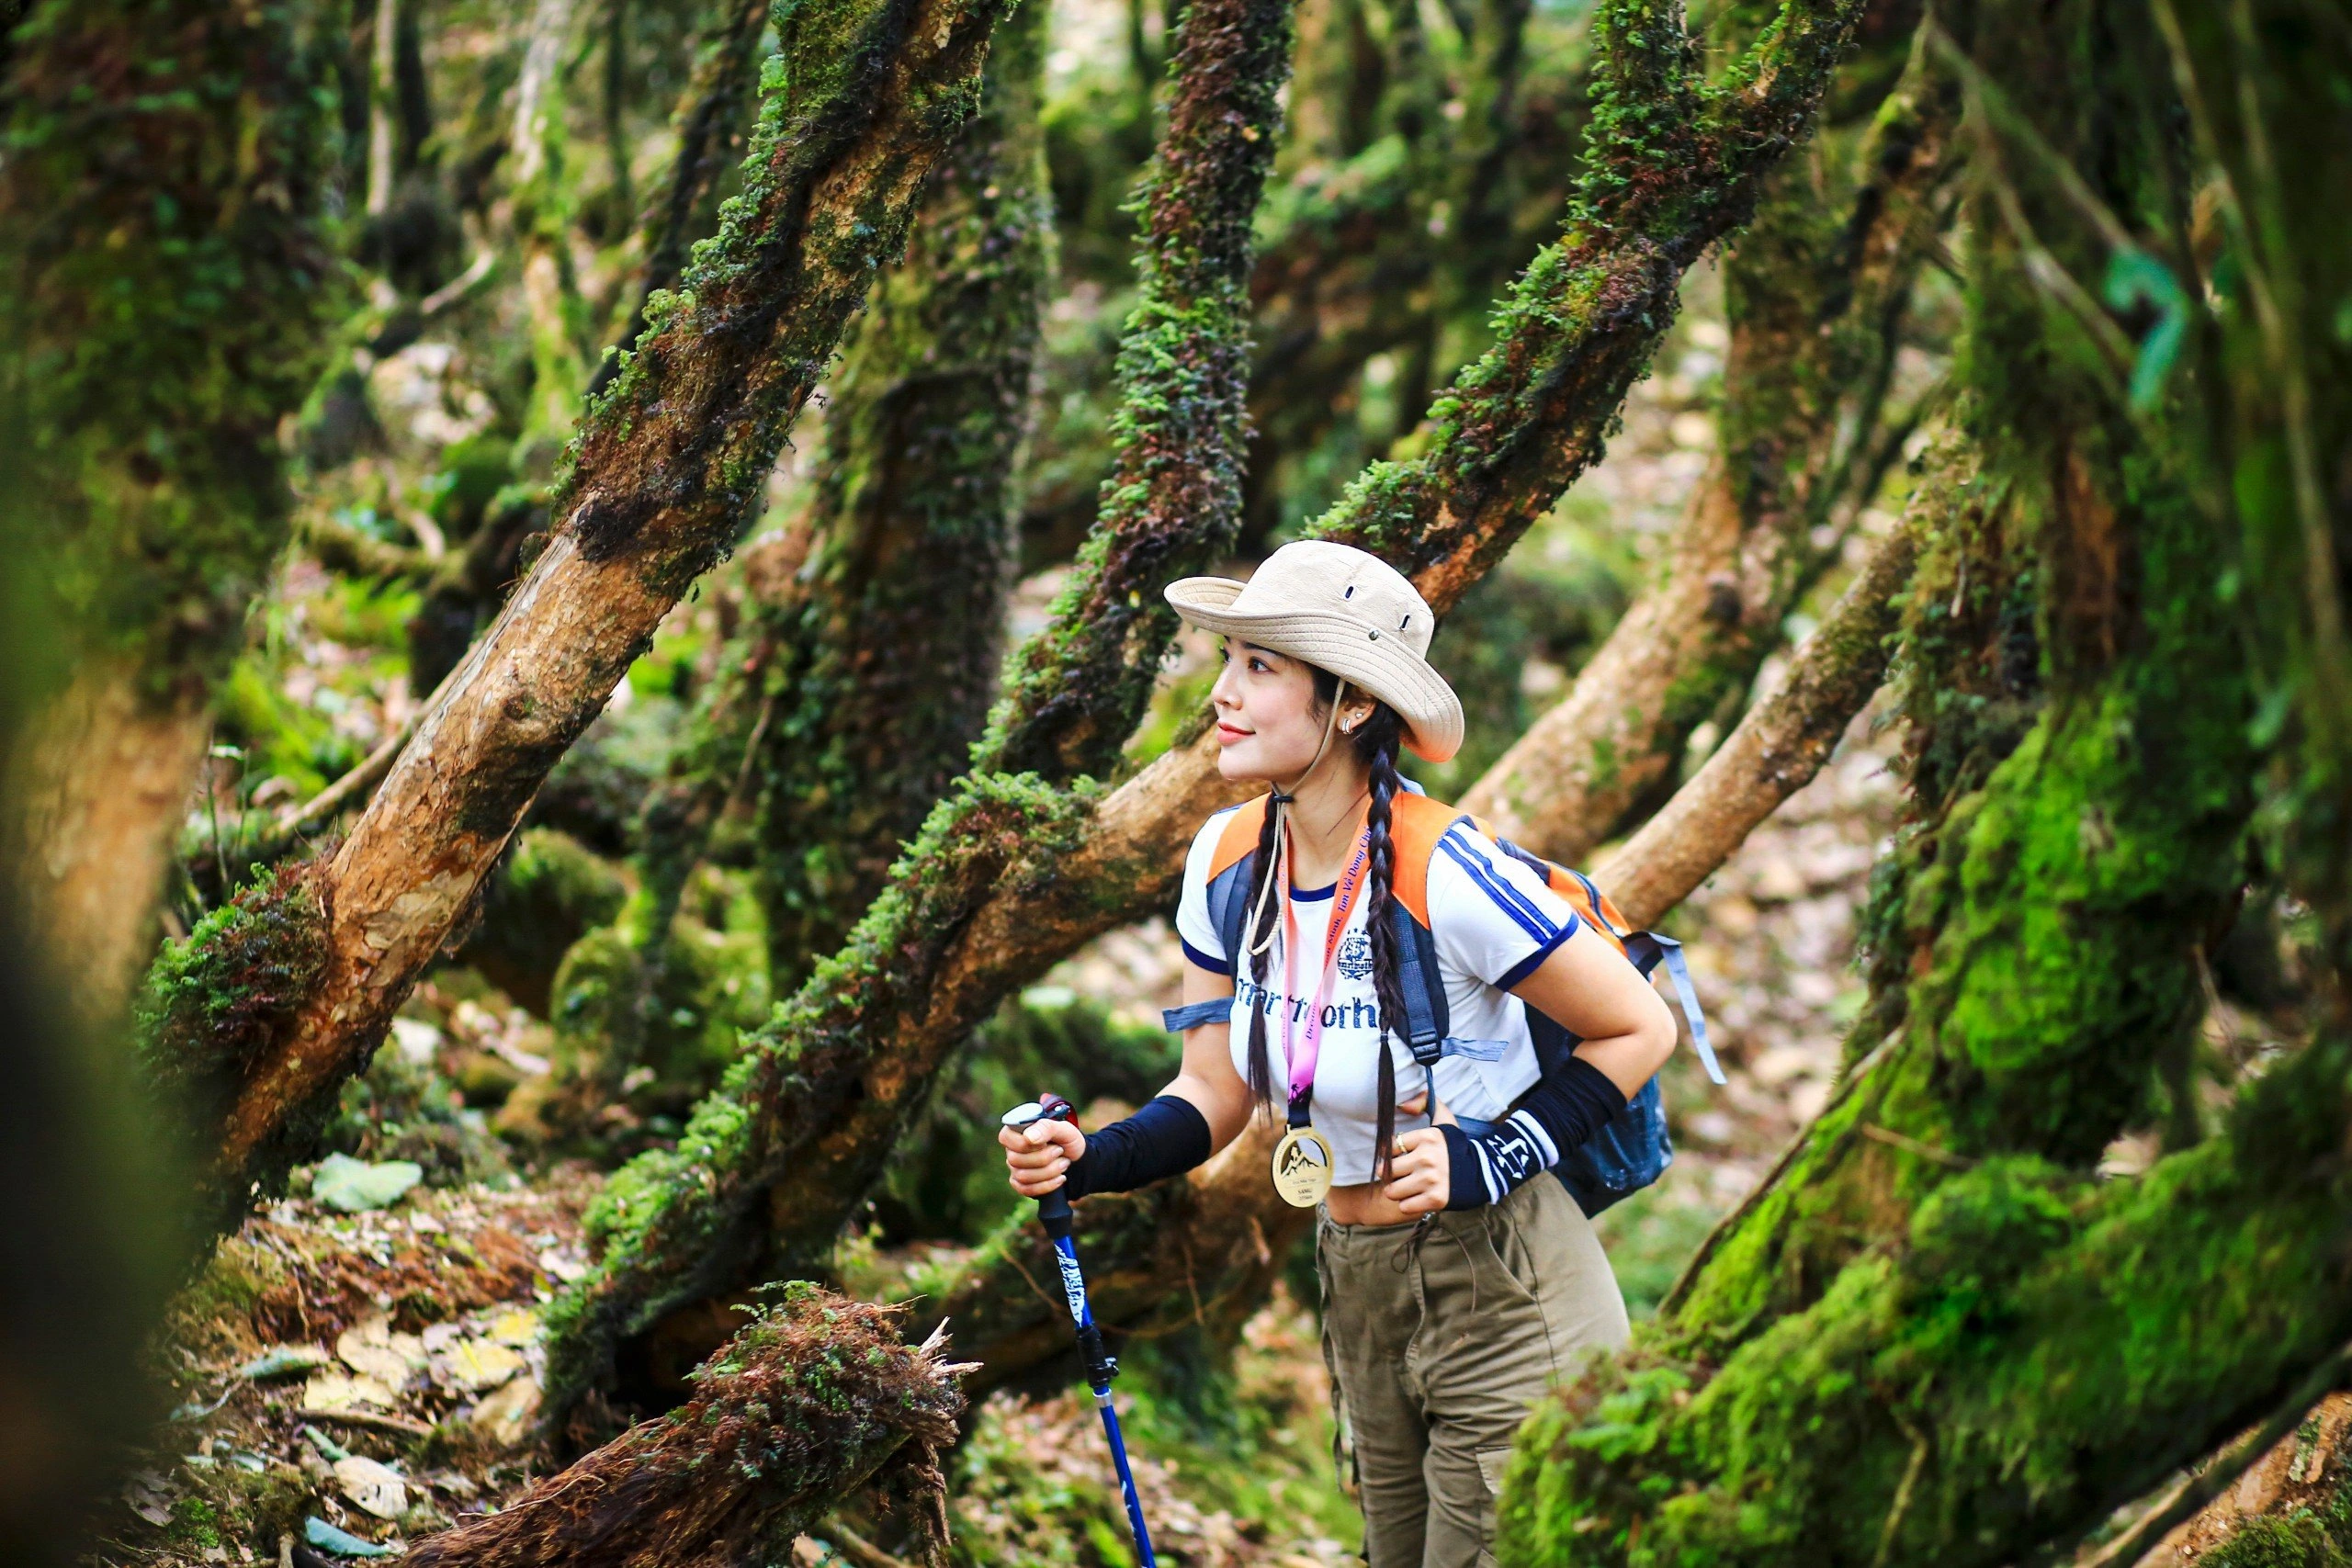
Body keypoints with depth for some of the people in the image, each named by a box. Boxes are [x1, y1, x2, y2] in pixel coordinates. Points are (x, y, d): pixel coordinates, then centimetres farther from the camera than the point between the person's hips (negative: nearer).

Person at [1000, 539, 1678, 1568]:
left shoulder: (1449, 876, -24)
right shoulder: (1228, 862, -3)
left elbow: (1640, 1030, -14)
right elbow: (1217, 1091, 3)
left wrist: (1492, 1161, -23)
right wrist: (1091, 1162, -14)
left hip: (1501, 1299, -7)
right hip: (1359, 1290, 7)